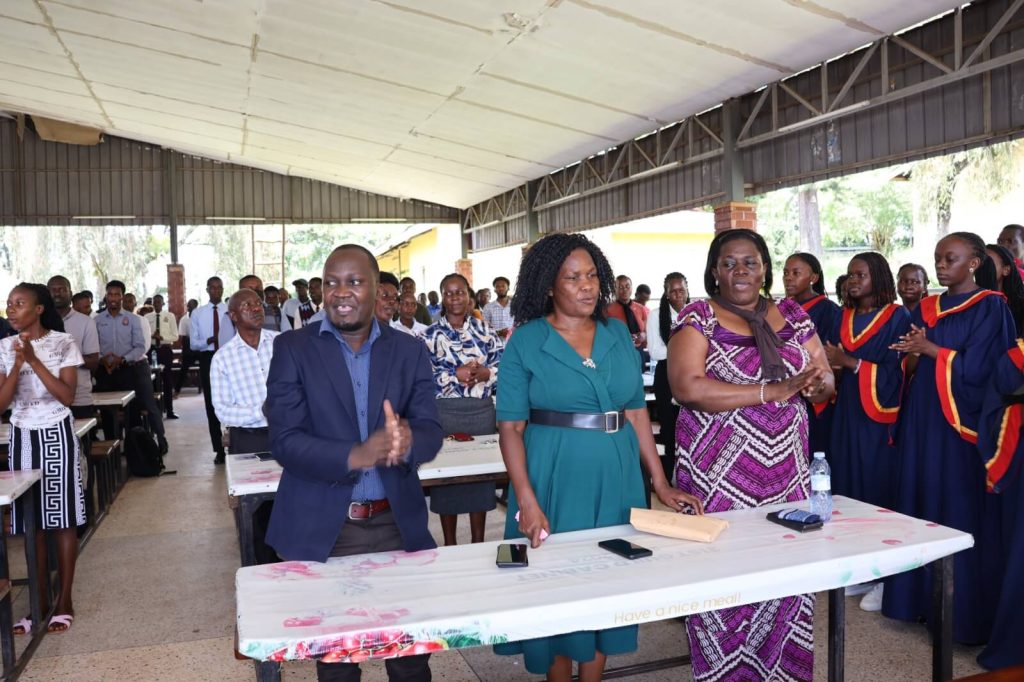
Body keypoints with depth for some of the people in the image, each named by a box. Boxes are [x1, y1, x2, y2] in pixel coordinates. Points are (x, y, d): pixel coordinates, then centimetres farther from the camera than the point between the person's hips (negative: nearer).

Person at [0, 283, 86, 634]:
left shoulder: (63, 343, -7)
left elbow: (67, 396, -13)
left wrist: (34, 360, -19)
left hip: (56, 435, -3)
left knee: (62, 518, 1)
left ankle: (64, 601, 11)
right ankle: (41, 601, 16)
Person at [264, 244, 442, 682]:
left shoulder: (410, 351, 3)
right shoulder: (292, 349, -3)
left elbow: (431, 433, -3)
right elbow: (284, 440, -11)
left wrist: (406, 441, -27)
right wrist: (356, 455, -27)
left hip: (398, 526, 2)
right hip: (322, 529, -1)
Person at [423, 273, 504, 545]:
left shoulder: (484, 330, 6)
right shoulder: (431, 334, -1)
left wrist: (484, 373, -17)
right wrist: (456, 375, -20)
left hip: (482, 412, 2)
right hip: (445, 413, -2)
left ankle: (478, 542, 24)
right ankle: (449, 545, 20)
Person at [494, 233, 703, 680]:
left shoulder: (618, 334, 5)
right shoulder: (525, 342, -7)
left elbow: (637, 411, 8)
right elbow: (511, 427, -10)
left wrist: (660, 483, 4)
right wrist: (526, 501, -19)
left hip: (617, 478, 4)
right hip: (556, 479, -4)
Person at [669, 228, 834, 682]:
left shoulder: (792, 316, 10)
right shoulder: (698, 317, -4)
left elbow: (826, 384, 11)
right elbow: (688, 388, -18)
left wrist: (815, 383, -14)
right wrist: (773, 391, -20)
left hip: (785, 473, 4)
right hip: (719, 475, -4)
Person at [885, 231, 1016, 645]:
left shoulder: (990, 307, -6)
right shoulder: (926, 309, 12)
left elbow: (974, 368, -15)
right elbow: (909, 367, 10)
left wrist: (928, 348, -10)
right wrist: (913, 355, -10)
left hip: (960, 422, -6)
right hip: (923, 418, 6)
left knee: (960, 514, -2)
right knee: (921, 502, 8)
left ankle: (963, 611, 9)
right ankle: (922, 596, 19)